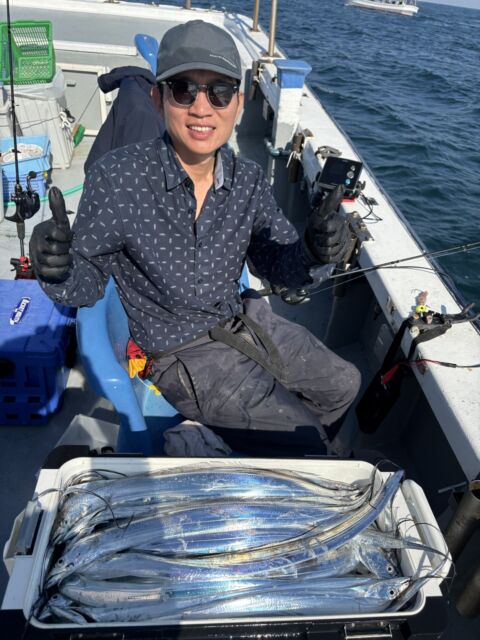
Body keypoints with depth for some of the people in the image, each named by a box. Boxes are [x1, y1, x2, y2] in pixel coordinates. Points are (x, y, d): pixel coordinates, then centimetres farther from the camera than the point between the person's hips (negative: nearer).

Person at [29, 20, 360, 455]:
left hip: (244, 320, 6)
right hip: (184, 353, -6)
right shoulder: (116, 178, -21)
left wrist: (315, 253, -22)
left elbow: (279, 268, 0)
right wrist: (56, 267, -36)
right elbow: (84, 285, -12)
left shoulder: (249, 180, -7)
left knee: (343, 385, 22)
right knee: (305, 443, -5)